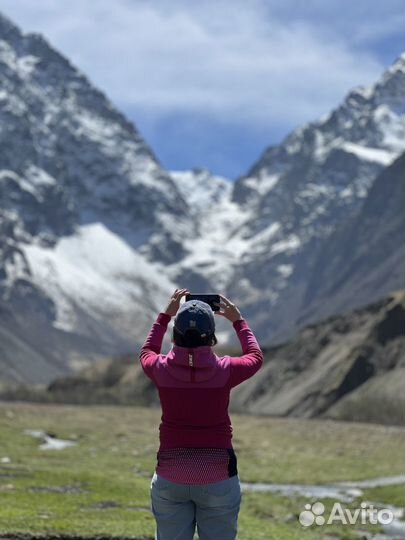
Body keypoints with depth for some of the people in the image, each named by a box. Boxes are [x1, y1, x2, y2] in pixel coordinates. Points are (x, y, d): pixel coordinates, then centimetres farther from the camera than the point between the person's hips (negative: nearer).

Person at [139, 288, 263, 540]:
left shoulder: (162, 369, -7)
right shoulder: (225, 370, -11)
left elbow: (147, 352, 20)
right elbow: (255, 357, 13)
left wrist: (165, 316, 25)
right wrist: (238, 321, 23)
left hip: (170, 479, 2)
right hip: (219, 480, -1)